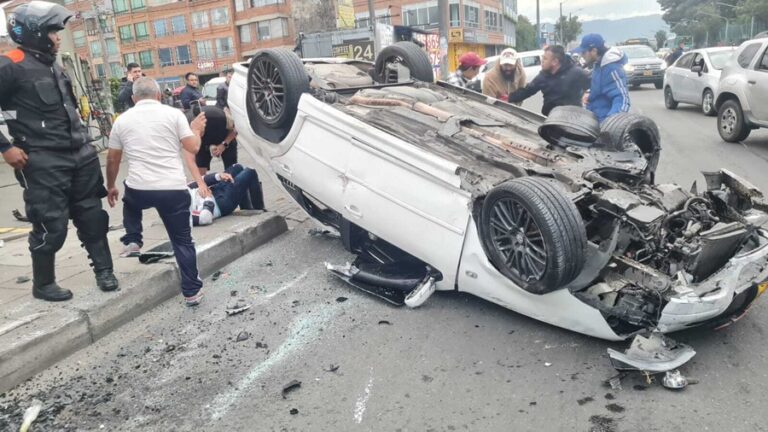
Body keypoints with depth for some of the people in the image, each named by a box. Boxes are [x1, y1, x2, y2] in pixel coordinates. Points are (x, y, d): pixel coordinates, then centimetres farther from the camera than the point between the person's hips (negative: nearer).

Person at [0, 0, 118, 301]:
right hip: (44, 162, -7)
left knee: (92, 216, 11)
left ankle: (104, 270, 23)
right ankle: (43, 285, 19)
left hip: (79, 155, 7)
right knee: (51, 226, 1)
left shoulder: (52, 66, 17)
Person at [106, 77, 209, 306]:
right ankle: (192, 291, 11)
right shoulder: (173, 114, 3)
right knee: (182, 241, 8)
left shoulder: (122, 120, 11)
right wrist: (196, 129, 21)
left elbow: (112, 160, 17)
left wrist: (110, 187, 32)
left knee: (130, 200, 39)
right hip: (174, 189, -2)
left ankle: (132, 240, 30)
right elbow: (192, 148, 1)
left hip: (139, 190, 2)